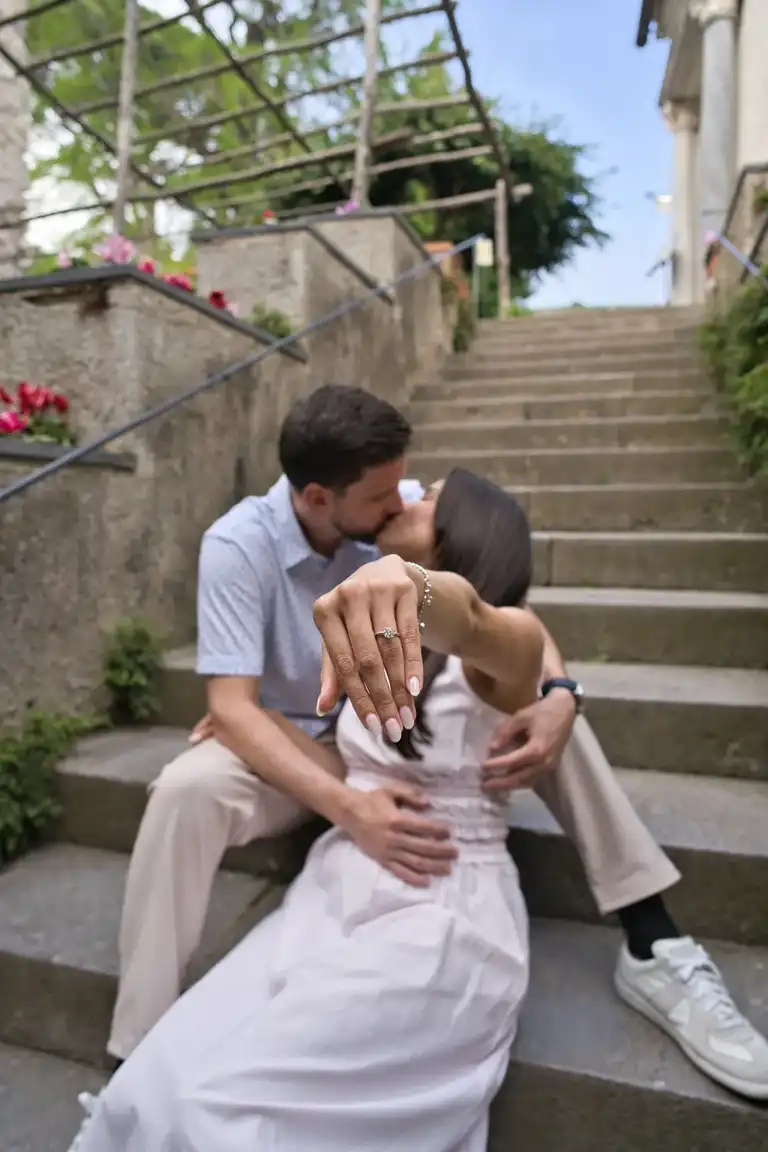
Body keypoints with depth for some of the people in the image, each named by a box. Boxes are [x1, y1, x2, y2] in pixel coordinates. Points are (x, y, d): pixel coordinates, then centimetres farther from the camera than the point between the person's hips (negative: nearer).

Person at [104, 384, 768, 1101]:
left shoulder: (403, 517, -15)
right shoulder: (238, 546, -24)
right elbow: (231, 707, -29)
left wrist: (559, 692, -34)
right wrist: (347, 807, -43)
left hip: (398, 728, 3)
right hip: (290, 742, -2)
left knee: (545, 707, -15)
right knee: (185, 792, -34)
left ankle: (653, 951, -8)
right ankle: (142, 1057, -16)